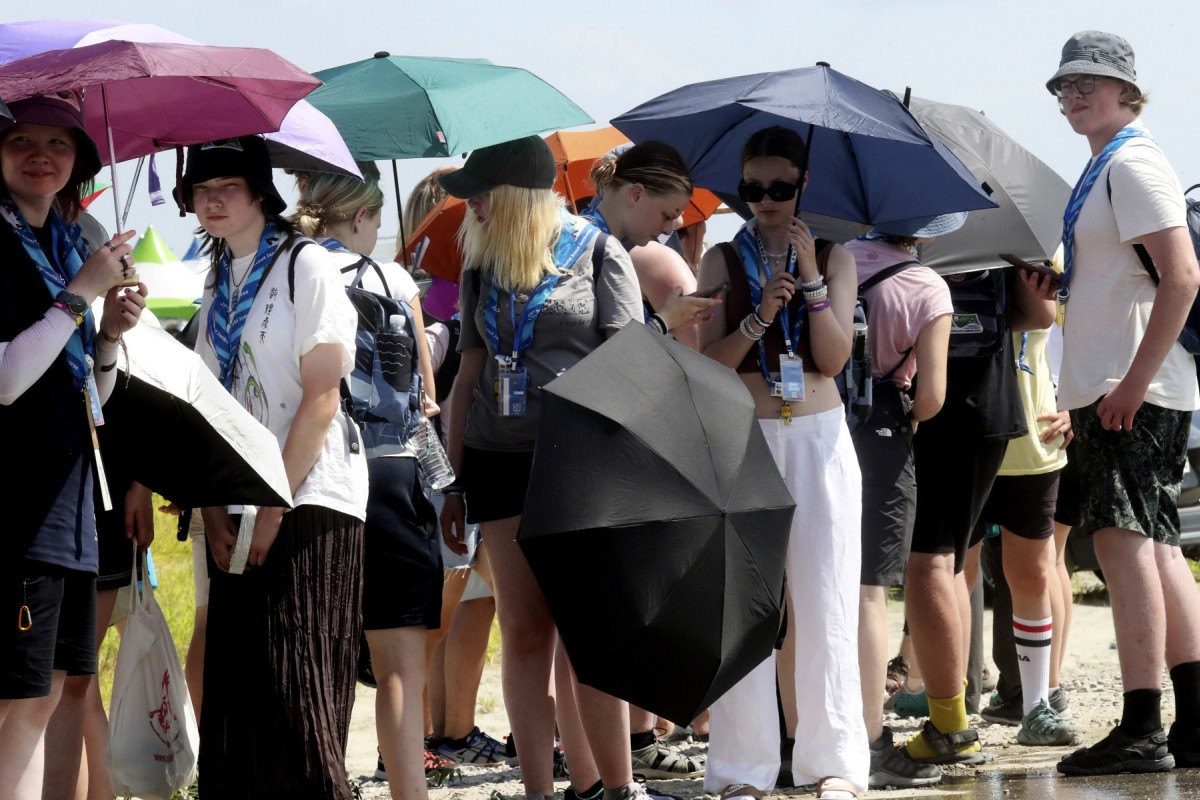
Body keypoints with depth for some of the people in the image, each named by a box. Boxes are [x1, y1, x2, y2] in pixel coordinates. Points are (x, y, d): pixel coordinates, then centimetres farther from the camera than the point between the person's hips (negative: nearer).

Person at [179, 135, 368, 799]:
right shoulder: (219, 284, 16)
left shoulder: (306, 265, -4)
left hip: (307, 500, -6)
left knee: (294, 690, -12)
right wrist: (214, 513, 1)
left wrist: (273, 510, -14)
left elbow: (321, 398, -11)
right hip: (236, 513, 6)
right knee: (236, 689, 2)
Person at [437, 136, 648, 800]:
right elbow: (470, 376, 16)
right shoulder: (483, 266, 13)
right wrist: (456, 482, 13)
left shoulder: (598, 253, 1)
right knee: (523, 632, 1)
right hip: (501, 463, 4)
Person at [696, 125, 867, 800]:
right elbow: (708, 363, -1)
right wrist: (758, 318, -17)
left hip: (819, 439, 0)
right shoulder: (723, 261, 7)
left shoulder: (834, 258, 8)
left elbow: (834, 358, -3)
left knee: (825, 604, -3)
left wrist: (811, 280, -12)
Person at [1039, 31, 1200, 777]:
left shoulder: (1133, 164, -10)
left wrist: (1134, 381, -23)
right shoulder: (1105, 169, 21)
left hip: (1133, 392, -10)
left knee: (1125, 540, -13)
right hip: (1111, 389, 10)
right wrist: (1085, 397, 20)